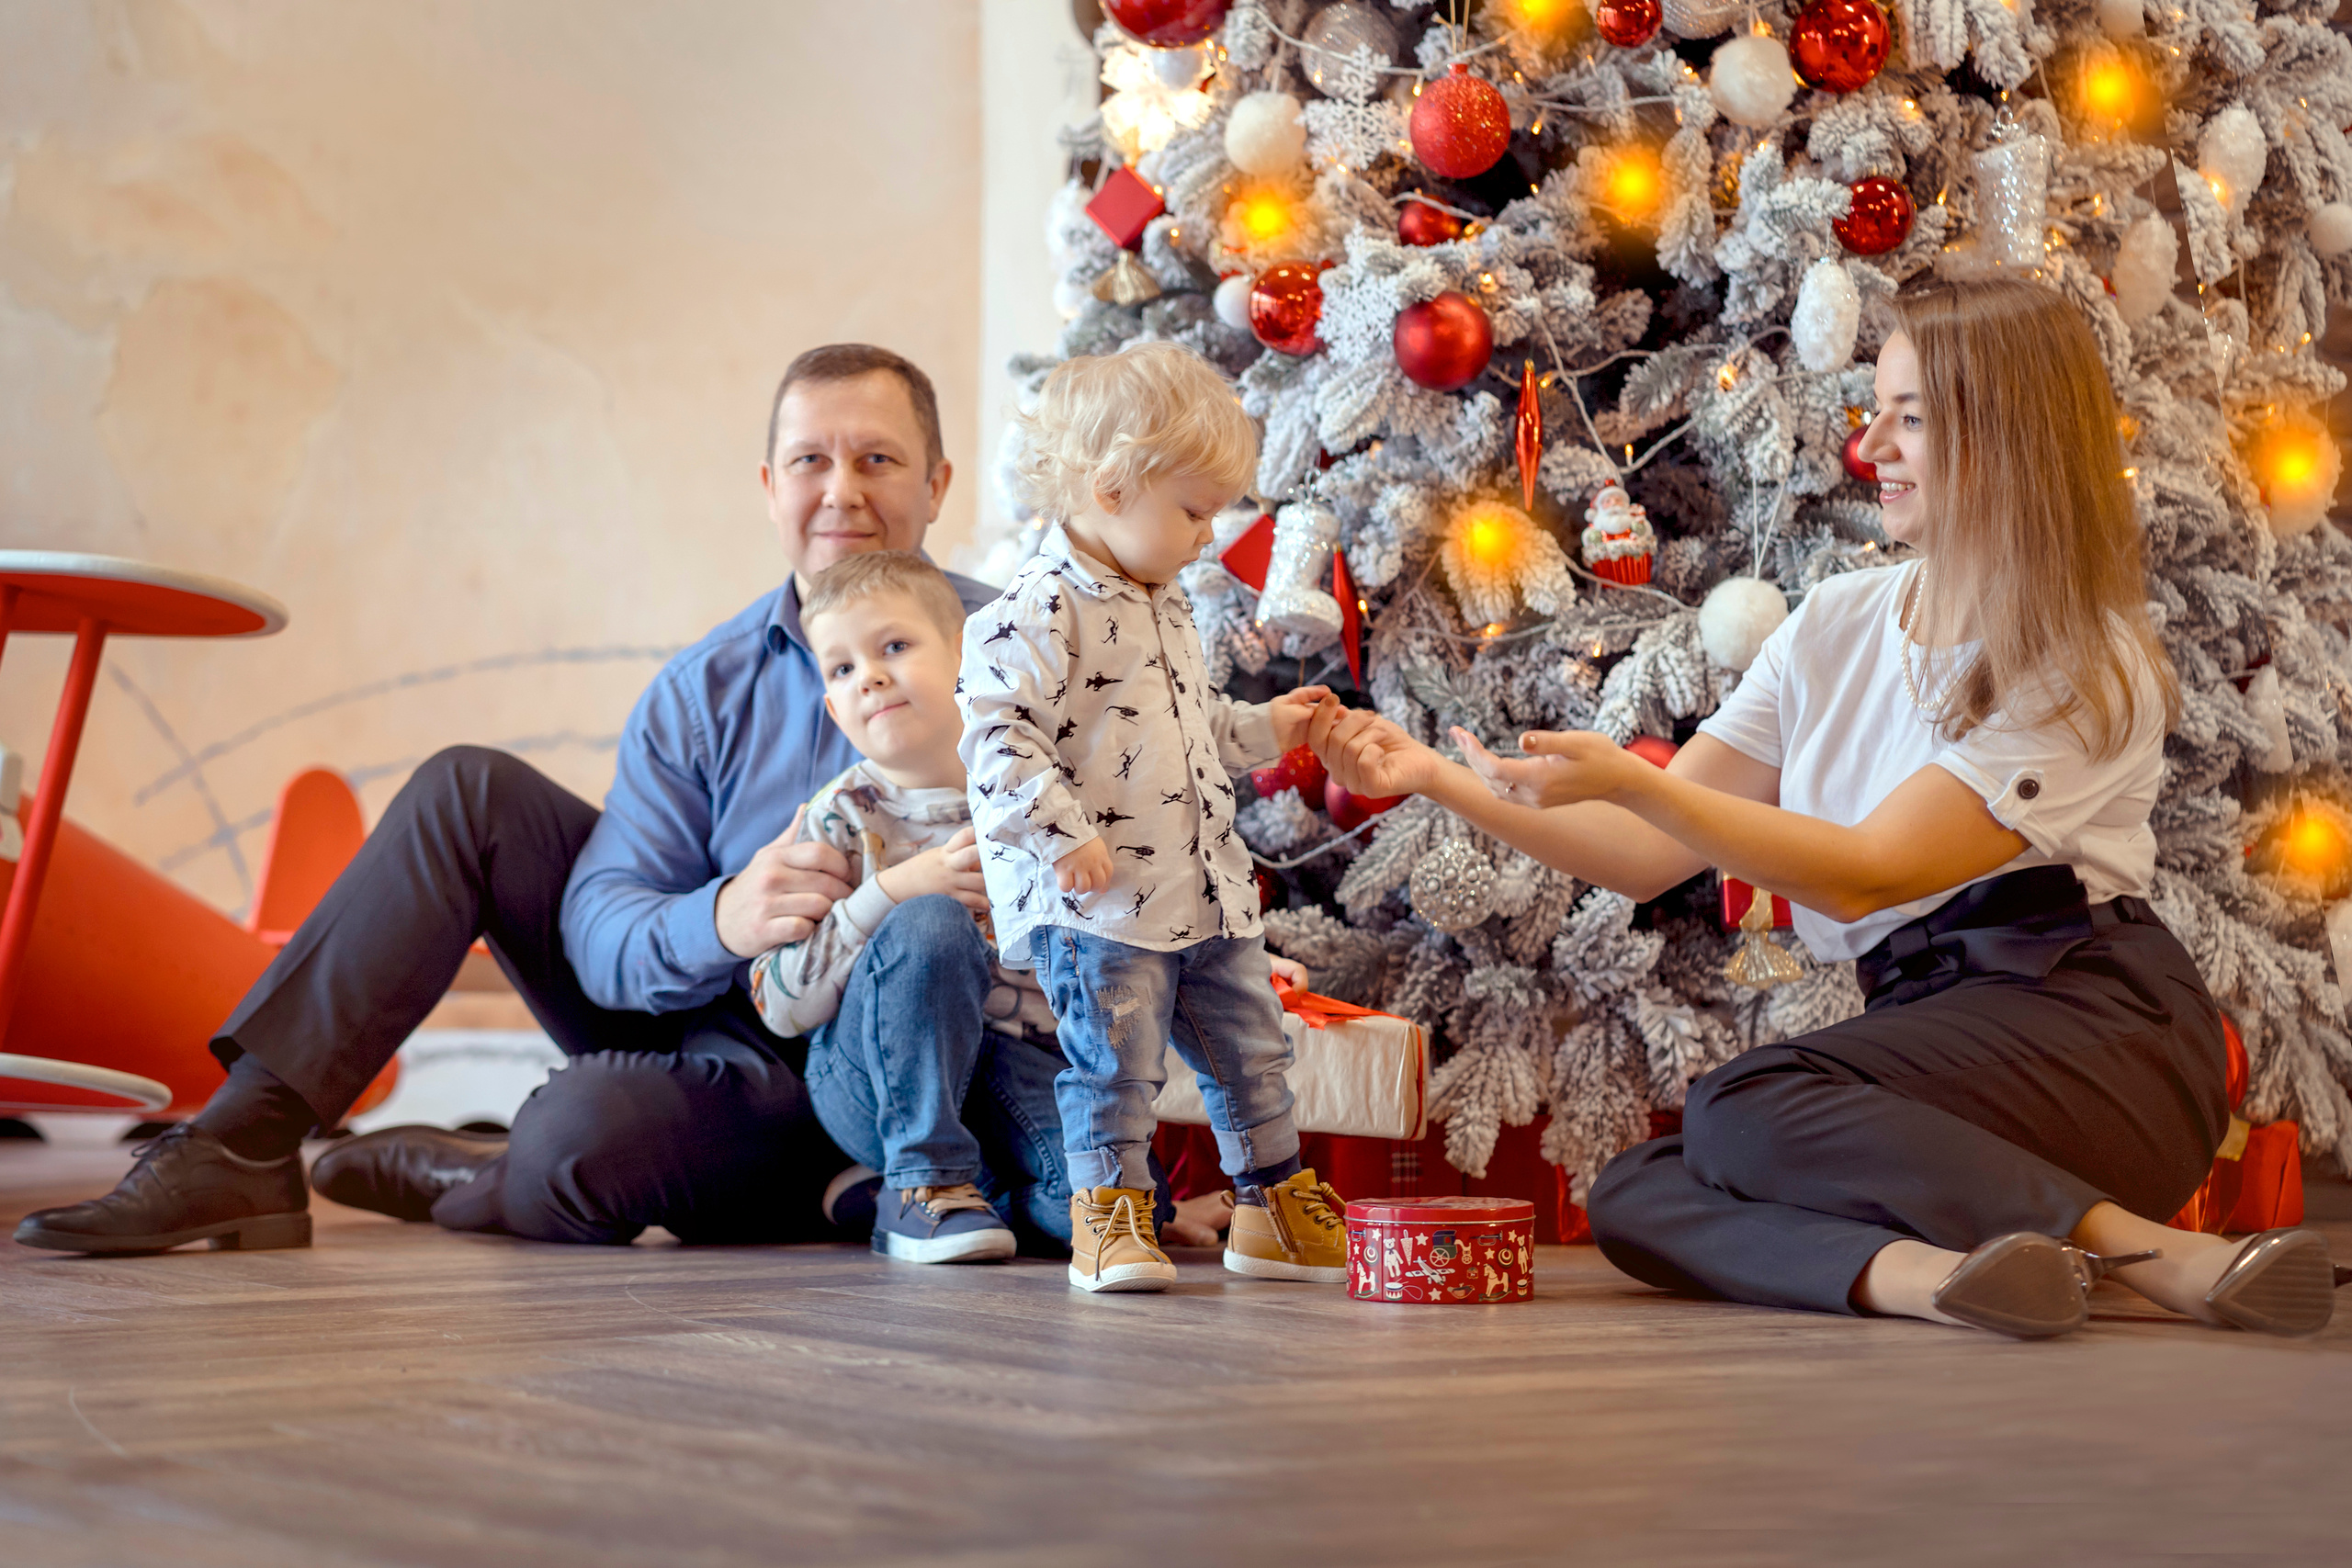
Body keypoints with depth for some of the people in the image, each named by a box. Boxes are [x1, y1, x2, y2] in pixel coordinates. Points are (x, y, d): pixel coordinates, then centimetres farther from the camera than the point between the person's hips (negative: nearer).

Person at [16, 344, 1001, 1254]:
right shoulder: (705, 692, 1)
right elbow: (597, 924, -10)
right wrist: (720, 921, -34)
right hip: (696, 1011, 5)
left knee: (580, 1133, -36)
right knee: (470, 792, -7)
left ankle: (451, 1179, 2)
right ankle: (243, 1145, -11)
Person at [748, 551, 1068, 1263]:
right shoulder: (840, 819, -2)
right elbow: (781, 1004, -10)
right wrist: (894, 890, -18)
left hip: (1026, 1068, 2)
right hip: (876, 1081, -2)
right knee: (932, 925, -32)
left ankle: (990, 1182, 6)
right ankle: (924, 1178, -18)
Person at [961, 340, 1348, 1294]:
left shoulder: (1164, 606, 17)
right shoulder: (1040, 611, -14)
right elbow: (998, 734, -22)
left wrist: (1262, 730, 20)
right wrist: (1061, 832, -26)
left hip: (1208, 890, 9)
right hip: (1098, 900, -9)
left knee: (1252, 1054, 13)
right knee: (1113, 1066, -4)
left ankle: (1273, 1207, 25)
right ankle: (1107, 1220, 8)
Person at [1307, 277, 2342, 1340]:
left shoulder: (2088, 668, -6)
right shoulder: (1836, 629, 15)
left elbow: (1864, 876, -14)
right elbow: (1650, 854, 12)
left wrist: (1625, 779, -19)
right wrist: (1434, 777, 2)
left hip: (2085, 1022, -6)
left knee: (1739, 1109, -30)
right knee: (1631, 1198, -17)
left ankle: (2155, 1254, -33)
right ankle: (1910, 1271, -42)